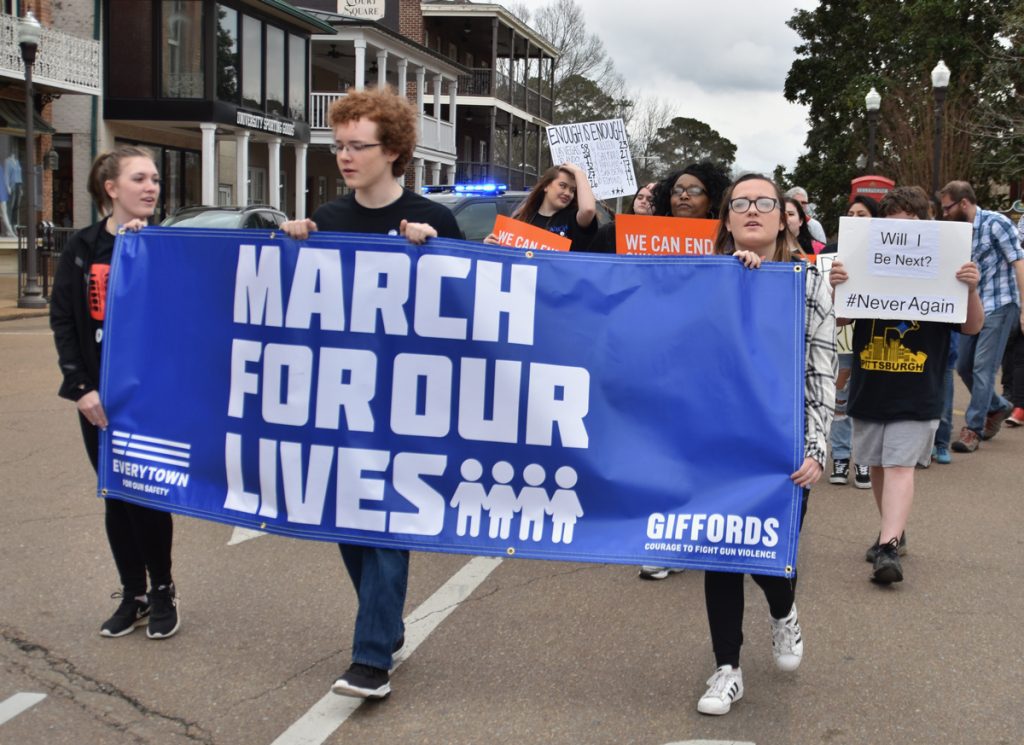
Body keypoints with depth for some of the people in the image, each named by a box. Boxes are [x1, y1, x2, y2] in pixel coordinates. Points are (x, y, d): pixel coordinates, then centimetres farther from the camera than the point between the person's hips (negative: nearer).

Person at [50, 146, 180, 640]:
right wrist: (81, 387, -8)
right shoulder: (82, 248, 3)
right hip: (98, 396, 2)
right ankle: (132, 595, 22)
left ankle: (162, 592, 18)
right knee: (116, 497, 9)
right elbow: (63, 321, 1)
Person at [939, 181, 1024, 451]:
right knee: (964, 366, 12)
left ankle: (973, 429, 1)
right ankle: (998, 407, 34)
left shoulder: (996, 223, -11)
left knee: (983, 368, -7)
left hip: (998, 305, -8)